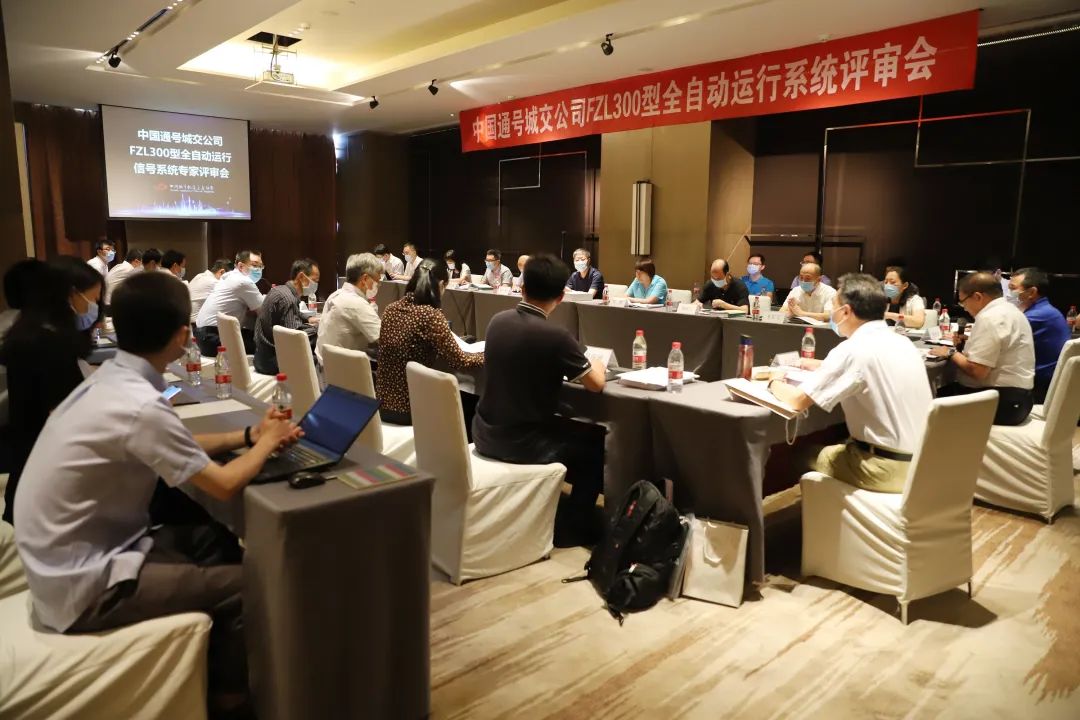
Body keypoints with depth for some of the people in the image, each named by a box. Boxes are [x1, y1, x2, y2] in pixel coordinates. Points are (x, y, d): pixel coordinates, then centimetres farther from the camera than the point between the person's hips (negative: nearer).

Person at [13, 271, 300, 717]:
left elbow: (181, 446, 13)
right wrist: (266, 442, -3)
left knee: (217, 540, 16)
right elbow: (224, 485, -20)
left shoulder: (109, 380, 0)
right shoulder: (140, 406, -28)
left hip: (73, 556, 9)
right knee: (246, 585, -7)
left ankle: (212, 674, 28)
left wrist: (248, 435, 6)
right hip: (84, 586, -9)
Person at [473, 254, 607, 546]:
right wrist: (597, 365, 14)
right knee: (596, 439, 15)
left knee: (568, 428, 31)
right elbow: (596, 385, -7)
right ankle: (572, 528, 22)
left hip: (486, 433, 7)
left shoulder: (498, 321, -1)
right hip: (522, 442, -7)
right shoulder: (556, 336, -20)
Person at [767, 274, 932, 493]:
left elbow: (797, 400, -17)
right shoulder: (902, 343, 6)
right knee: (832, 445, 26)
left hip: (887, 470, -7)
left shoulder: (854, 349, -18)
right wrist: (821, 366, 22)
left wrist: (775, 383, 2)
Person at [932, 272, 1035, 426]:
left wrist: (951, 352, -9)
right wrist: (966, 344, 13)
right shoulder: (1009, 310, 14)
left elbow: (976, 371, -24)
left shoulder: (990, 318, -19)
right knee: (944, 390, 12)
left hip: (1003, 401, -10)